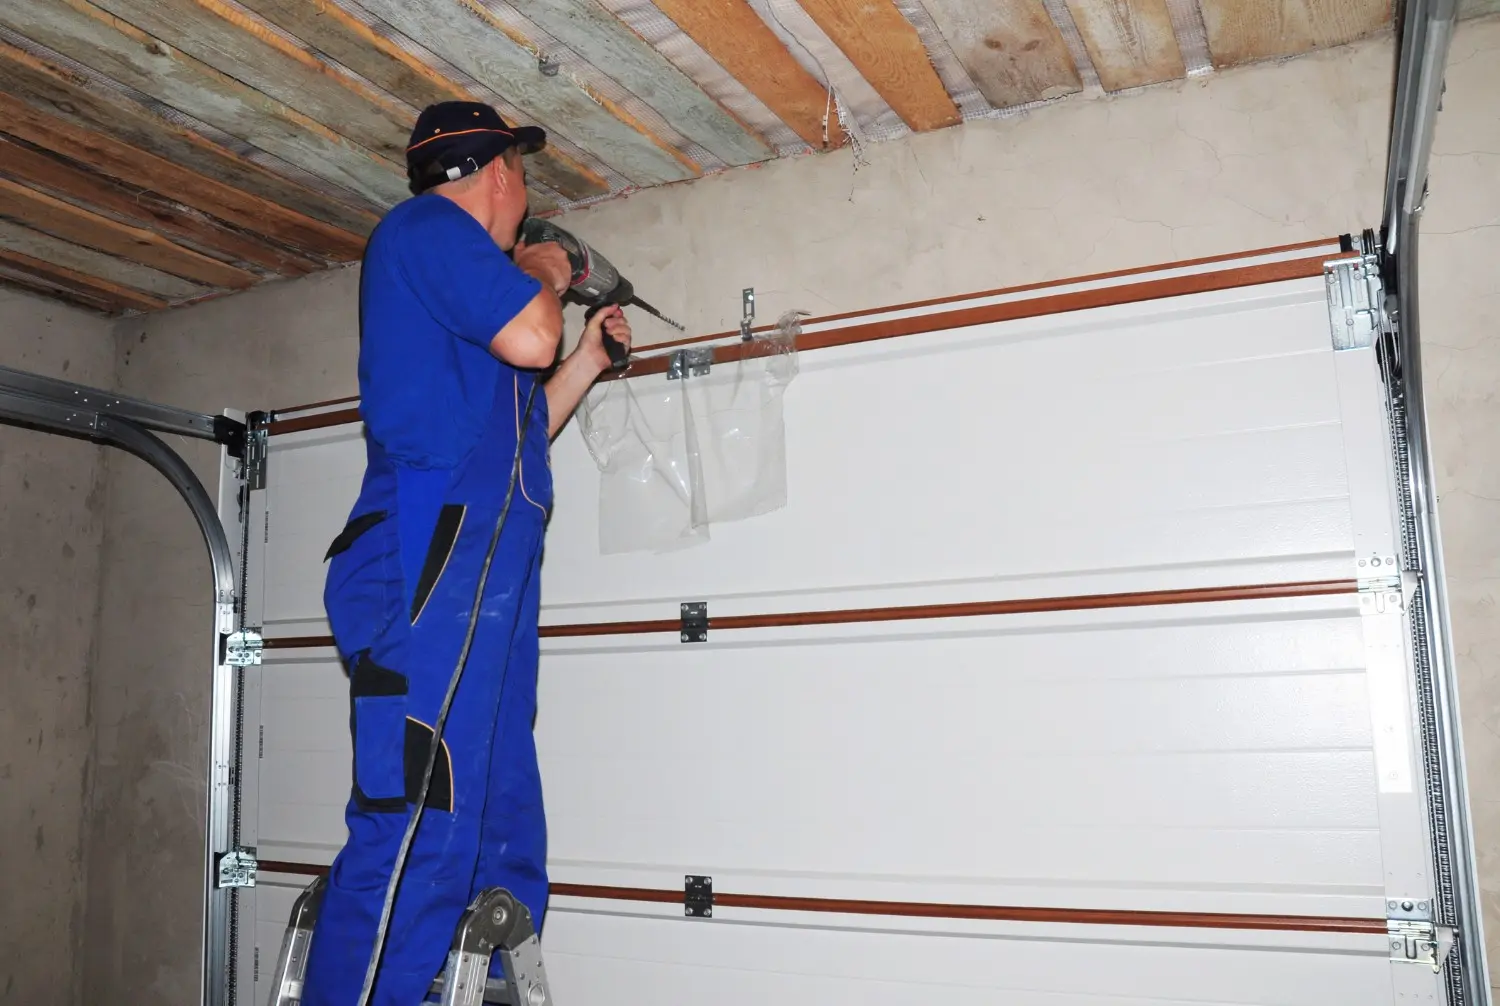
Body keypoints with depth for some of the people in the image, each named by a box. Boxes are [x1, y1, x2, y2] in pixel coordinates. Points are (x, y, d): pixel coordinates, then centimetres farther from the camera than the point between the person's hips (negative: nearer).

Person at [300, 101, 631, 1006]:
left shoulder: (448, 266, 32)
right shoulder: (425, 227, 4)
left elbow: (513, 436, 32)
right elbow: (529, 337, -11)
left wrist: (588, 362, 33)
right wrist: (543, 276, 10)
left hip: (484, 582, 10)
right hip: (431, 563, -10)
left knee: (504, 848, 6)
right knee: (420, 835, -16)